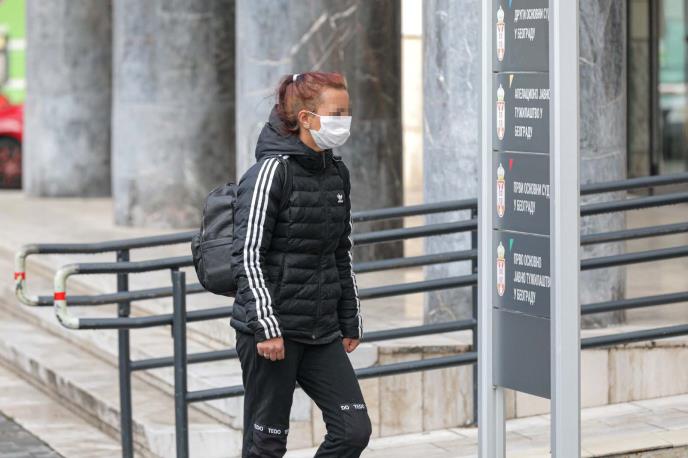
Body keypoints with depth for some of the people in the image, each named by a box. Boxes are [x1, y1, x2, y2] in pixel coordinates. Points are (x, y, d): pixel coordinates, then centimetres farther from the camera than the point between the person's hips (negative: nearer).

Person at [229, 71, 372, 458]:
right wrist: (265, 326, -20)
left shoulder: (337, 173, 10)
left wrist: (351, 320, 19)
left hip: (322, 332, 7)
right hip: (273, 330, -7)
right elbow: (248, 256, -15)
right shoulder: (273, 171, -12)